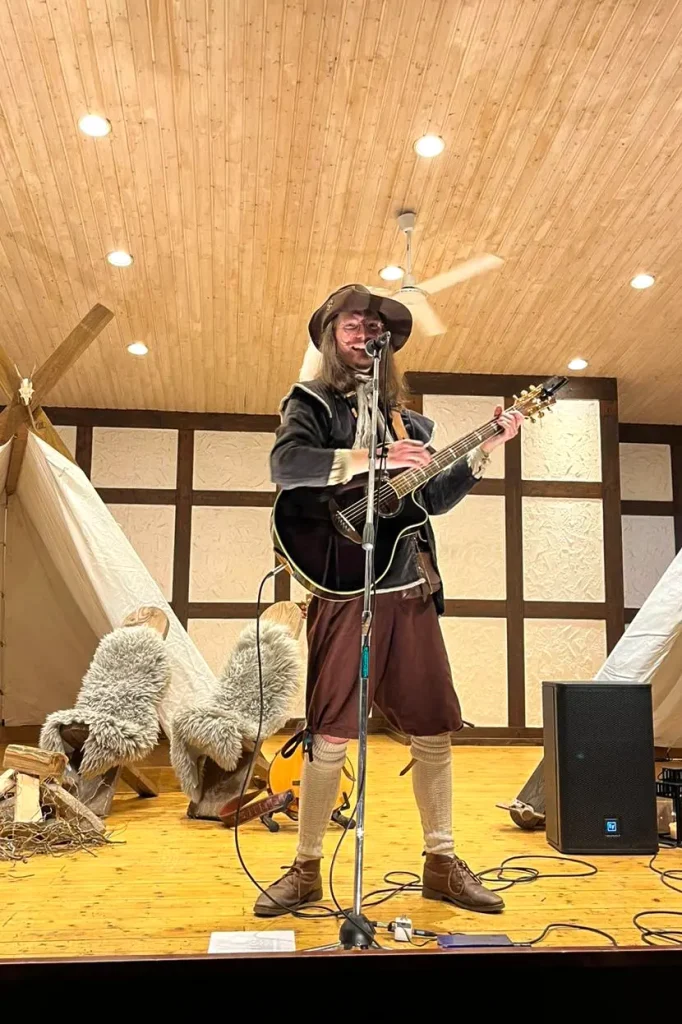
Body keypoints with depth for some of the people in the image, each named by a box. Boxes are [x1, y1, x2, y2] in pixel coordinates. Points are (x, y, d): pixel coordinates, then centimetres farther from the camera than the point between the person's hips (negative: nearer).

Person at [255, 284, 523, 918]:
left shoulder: (407, 418, 21)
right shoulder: (311, 402, 5)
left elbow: (435, 499, 23)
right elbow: (285, 464, -16)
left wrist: (484, 451, 13)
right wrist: (374, 459, -24)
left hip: (411, 591, 5)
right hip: (344, 588, -5)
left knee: (434, 729, 7)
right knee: (329, 734, -3)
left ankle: (441, 864, 21)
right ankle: (306, 870, 12)